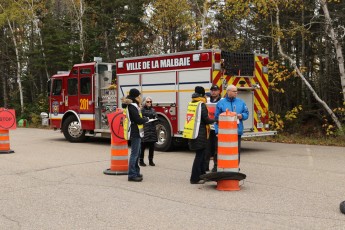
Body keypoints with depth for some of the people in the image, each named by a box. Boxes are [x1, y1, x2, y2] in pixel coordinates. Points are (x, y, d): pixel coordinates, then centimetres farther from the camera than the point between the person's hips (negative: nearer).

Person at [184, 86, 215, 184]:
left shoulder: (191, 104, 10)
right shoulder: (201, 105, -13)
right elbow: (206, 120, -14)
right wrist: (214, 120, 4)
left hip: (191, 133, 8)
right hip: (199, 134, -8)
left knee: (201, 155, 19)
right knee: (199, 155, -1)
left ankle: (202, 175, 28)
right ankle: (195, 178, 1)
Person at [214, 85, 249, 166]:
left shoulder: (241, 102, 12)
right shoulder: (221, 103, 2)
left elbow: (246, 113, 15)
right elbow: (217, 117, 0)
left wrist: (241, 116, -8)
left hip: (237, 131, 3)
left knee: (237, 150, 7)